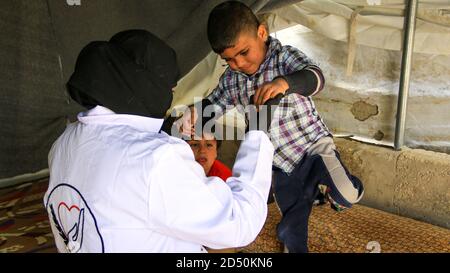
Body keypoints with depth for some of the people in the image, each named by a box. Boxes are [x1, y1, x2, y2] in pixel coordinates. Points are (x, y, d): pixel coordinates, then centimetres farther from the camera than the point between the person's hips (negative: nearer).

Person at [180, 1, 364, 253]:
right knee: (289, 229, 14)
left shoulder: (285, 56, -13)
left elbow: (316, 78, -31)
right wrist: (194, 115, -10)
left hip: (313, 146, -4)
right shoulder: (232, 78, 1)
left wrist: (284, 82, -53)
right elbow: (213, 103, 13)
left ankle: (333, 188, 5)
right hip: (281, 164, 5)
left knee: (346, 195, -31)